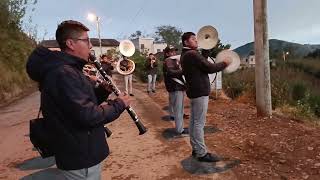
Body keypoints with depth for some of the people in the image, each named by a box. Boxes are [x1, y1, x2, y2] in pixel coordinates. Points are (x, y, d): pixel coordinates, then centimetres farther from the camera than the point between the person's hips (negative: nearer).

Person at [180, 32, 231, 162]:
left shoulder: (184, 55, 16)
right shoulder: (192, 54, -15)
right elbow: (209, 68, -17)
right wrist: (224, 64, -2)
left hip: (193, 91, 10)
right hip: (200, 92, -10)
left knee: (194, 121, 12)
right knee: (199, 123, -5)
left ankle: (196, 149, 22)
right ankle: (202, 153, 2)